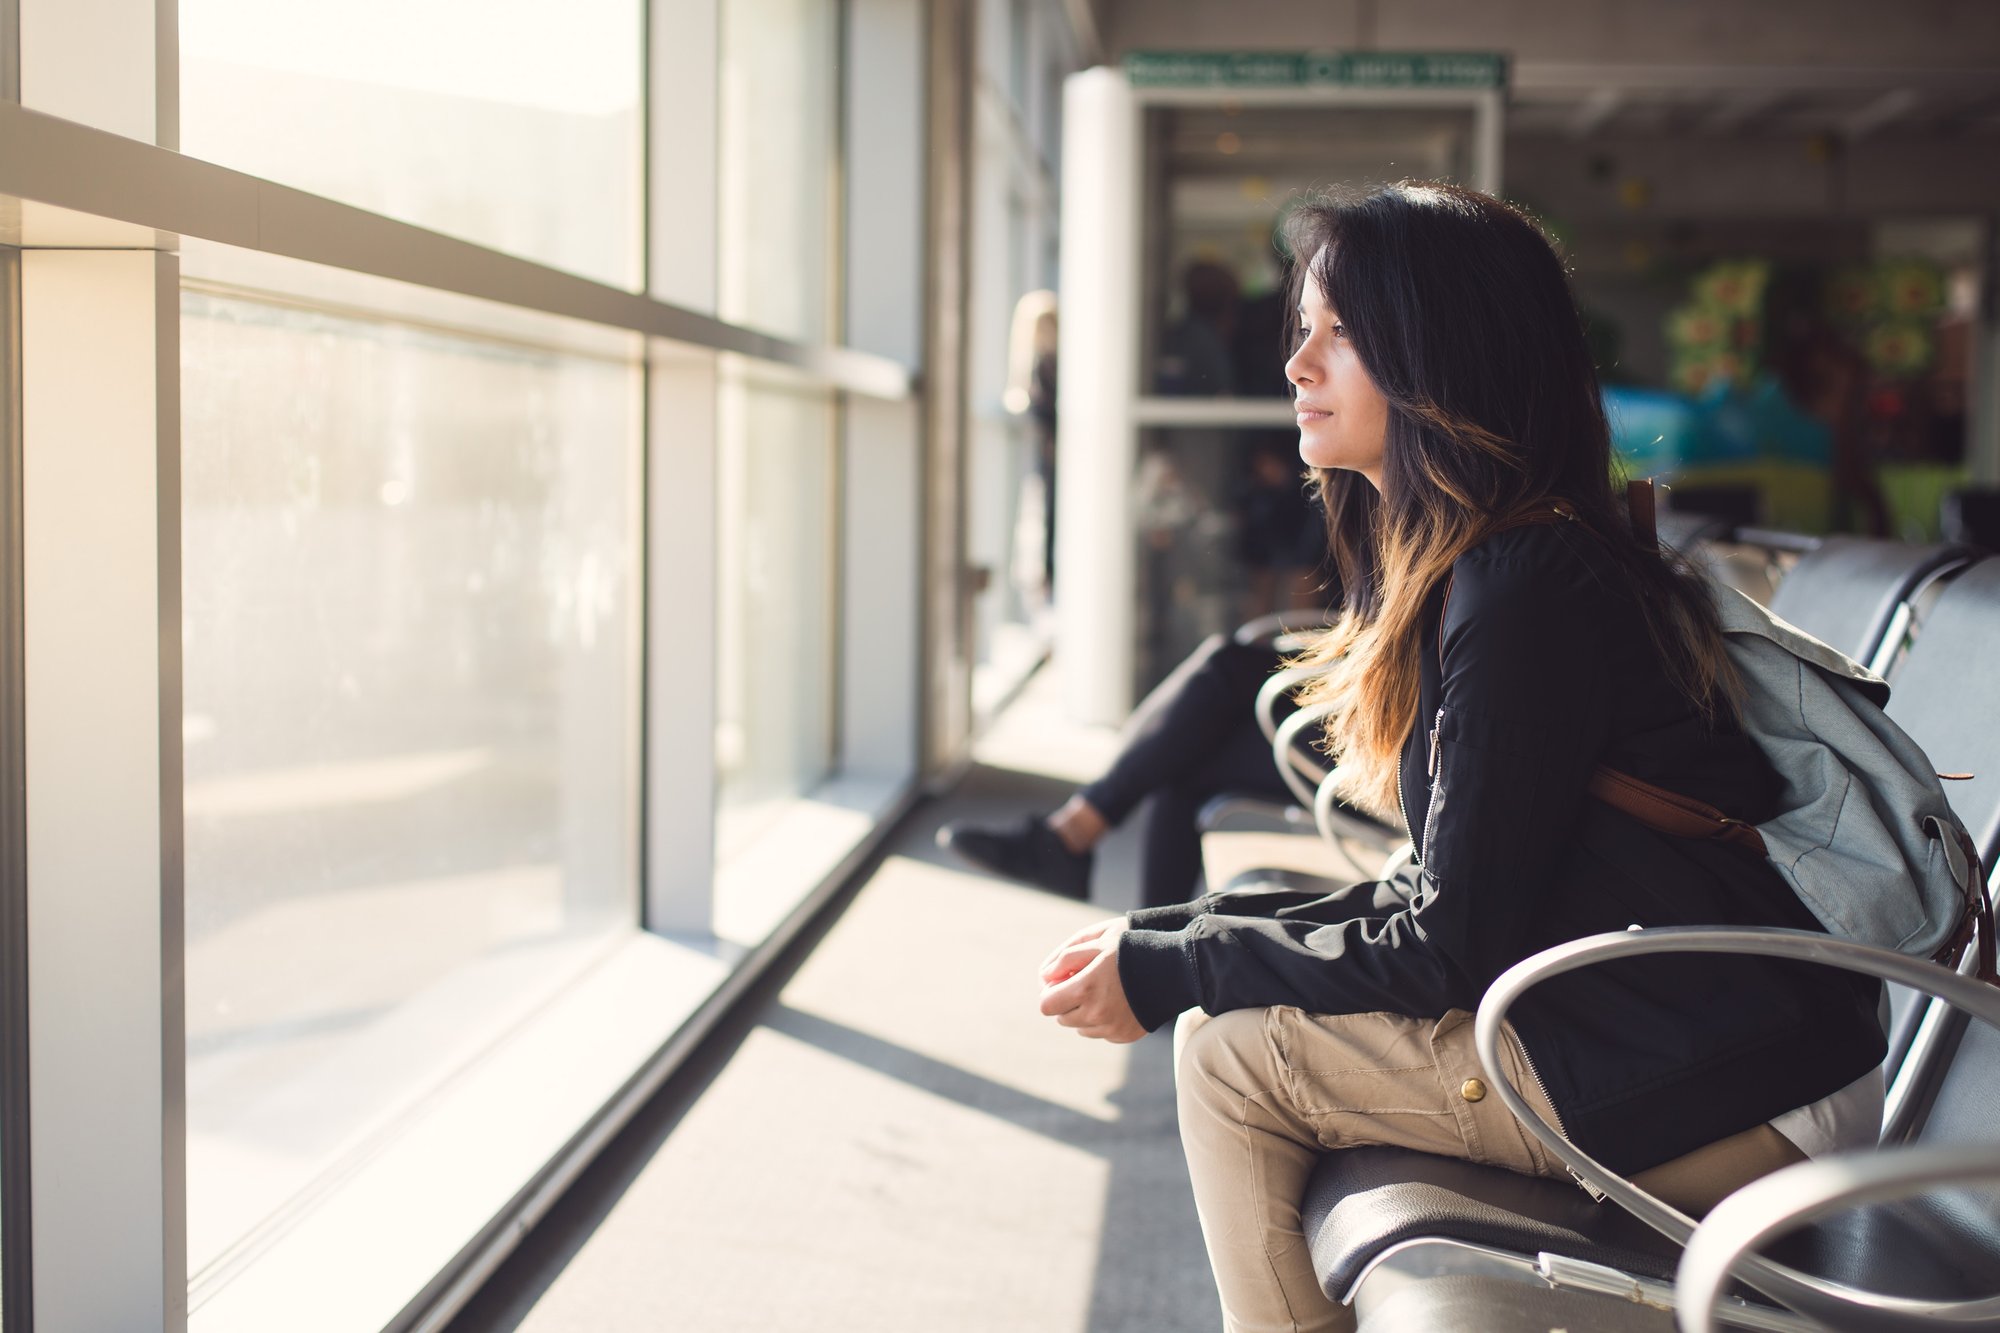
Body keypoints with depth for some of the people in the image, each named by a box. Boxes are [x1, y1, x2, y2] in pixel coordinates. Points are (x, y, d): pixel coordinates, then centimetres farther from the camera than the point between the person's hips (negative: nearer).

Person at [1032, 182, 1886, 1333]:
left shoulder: (1525, 587, -20)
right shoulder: (1465, 563, 10)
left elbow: (1451, 948, -18)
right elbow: (1446, 897, 11)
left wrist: (1168, 972, -10)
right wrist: (1170, 931, 5)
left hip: (1726, 1100, -9)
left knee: (1231, 1051, -8)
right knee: (1255, 996, 10)